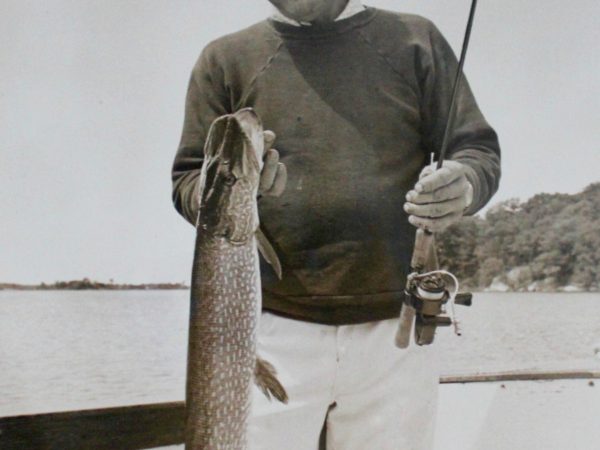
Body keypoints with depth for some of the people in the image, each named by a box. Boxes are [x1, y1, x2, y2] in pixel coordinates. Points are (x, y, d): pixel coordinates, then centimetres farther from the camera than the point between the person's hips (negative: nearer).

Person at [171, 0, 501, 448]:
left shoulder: (416, 41, 10)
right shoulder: (226, 58, 9)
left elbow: (479, 150, 8)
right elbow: (188, 180, 7)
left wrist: (463, 185, -16)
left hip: (395, 330, 1)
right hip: (272, 330, 0)